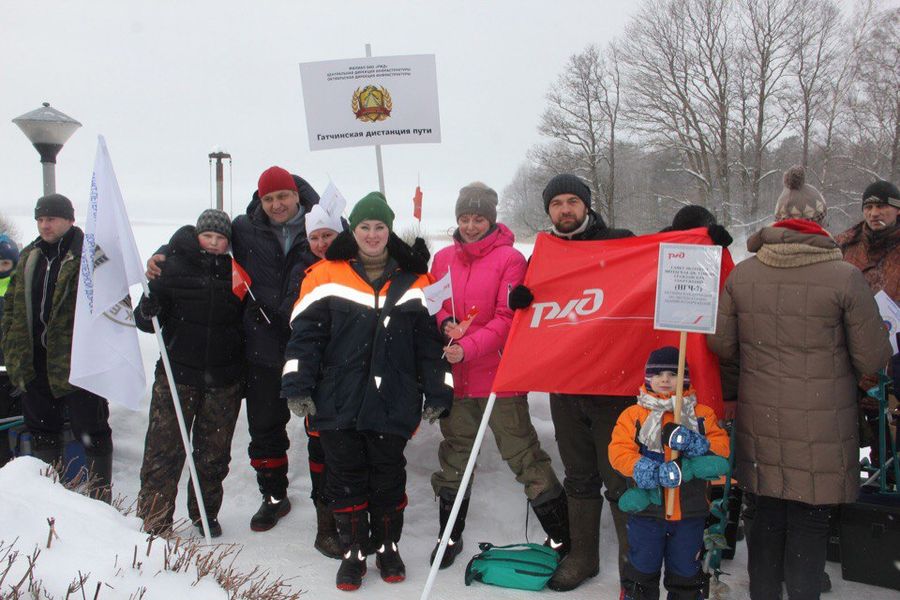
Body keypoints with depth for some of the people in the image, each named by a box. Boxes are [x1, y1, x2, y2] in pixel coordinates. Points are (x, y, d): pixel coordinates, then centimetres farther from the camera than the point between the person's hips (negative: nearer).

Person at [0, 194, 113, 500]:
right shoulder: (29, 257, 12)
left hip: (77, 360, -7)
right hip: (35, 362, 7)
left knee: (90, 429, 2)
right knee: (41, 428, 18)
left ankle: (101, 495, 14)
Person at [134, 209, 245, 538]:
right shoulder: (173, 266, -1)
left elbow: (248, 322, 15)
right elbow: (146, 321, 2)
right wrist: (148, 310, -22)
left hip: (224, 379, 2)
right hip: (178, 373, -1)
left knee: (213, 452, 11)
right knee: (164, 449, -2)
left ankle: (206, 513, 28)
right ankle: (154, 520, 10)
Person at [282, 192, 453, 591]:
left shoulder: (414, 281, 6)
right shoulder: (326, 276, 1)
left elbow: (431, 340, 7)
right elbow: (305, 333, 0)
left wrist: (437, 393, 3)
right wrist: (298, 386, -7)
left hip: (392, 404, 1)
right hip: (338, 403, 0)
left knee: (389, 477, 10)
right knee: (346, 478, 7)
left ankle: (387, 547, 29)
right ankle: (353, 551, 23)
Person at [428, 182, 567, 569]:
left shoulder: (510, 259, -7)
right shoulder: (443, 259, 7)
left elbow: (508, 318, -13)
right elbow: (434, 304, 14)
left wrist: (468, 348, -23)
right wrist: (445, 323, -9)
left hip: (499, 375, -4)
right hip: (454, 377, 5)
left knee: (524, 456, 0)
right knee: (454, 457, 16)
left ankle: (561, 535, 16)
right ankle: (449, 535, 32)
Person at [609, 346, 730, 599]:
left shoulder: (702, 415, 2)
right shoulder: (633, 415, -5)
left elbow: (722, 447, -4)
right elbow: (619, 452, -13)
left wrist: (693, 443, -23)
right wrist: (648, 470, -28)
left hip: (689, 511, 2)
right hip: (647, 509, -1)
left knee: (685, 570, 18)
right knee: (642, 569, 13)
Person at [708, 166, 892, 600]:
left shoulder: (742, 274, -3)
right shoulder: (846, 277, -13)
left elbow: (720, 344, 4)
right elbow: (872, 360, -8)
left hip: (760, 419, 4)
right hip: (819, 426, -3)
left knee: (767, 514, 18)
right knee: (809, 520, 10)